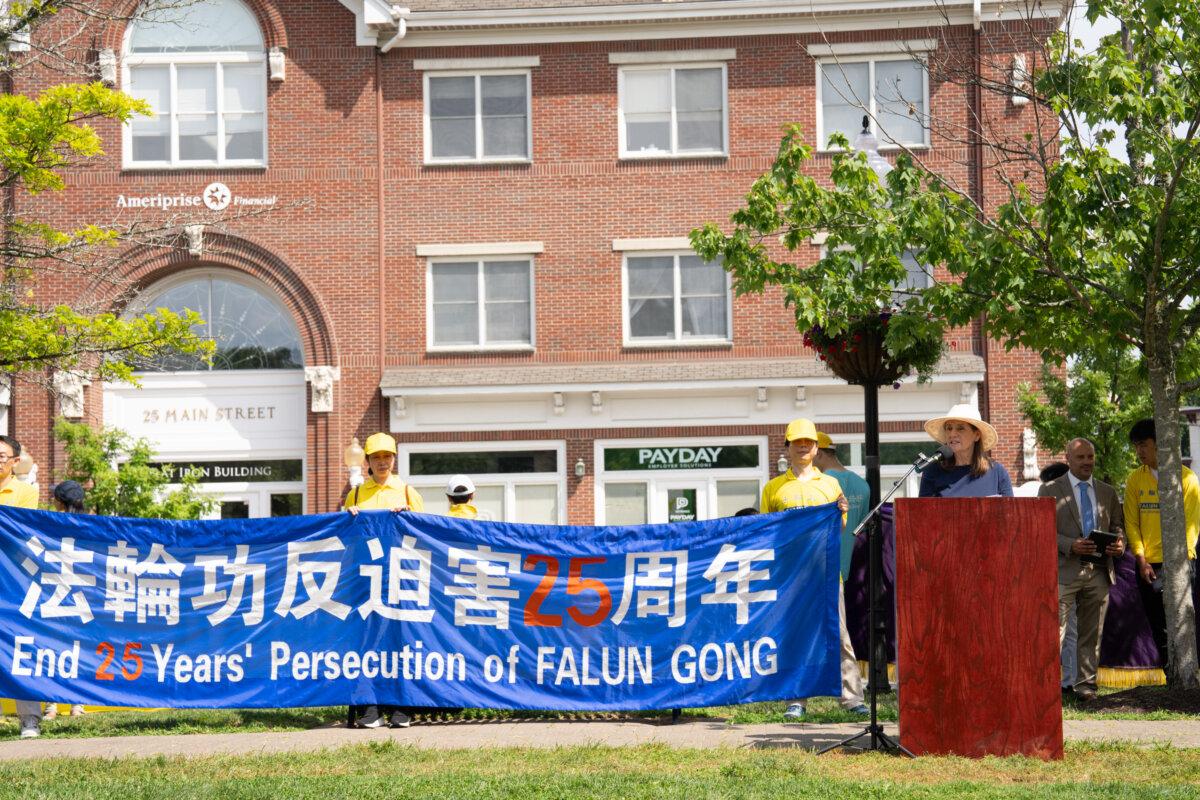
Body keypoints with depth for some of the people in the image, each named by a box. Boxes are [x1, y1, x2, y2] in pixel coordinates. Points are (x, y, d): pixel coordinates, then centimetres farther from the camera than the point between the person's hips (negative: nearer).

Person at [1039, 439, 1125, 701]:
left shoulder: (1108, 492, 18)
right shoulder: (1051, 490, 5)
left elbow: (1117, 526, 21)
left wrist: (1120, 544, -2)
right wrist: (1070, 545, -17)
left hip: (1099, 571, 4)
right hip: (1065, 570, -4)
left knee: (1092, 633, 7)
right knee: (1055, 630, -9)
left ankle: (1086, 683, 14)